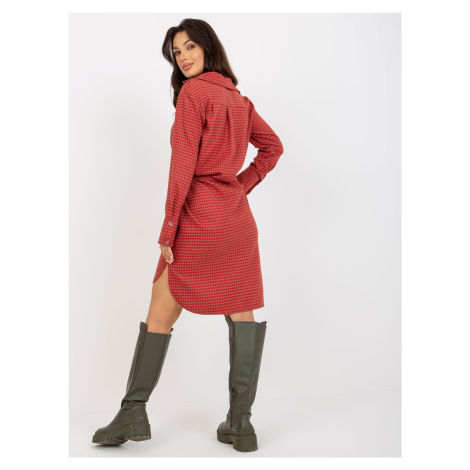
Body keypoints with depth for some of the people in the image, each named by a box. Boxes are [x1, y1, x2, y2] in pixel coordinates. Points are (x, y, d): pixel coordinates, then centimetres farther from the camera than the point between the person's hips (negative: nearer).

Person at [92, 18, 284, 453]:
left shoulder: (192, 93, -7)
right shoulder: (239, 99, 15)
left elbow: (183, 166, -13)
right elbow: (272, 146, 24)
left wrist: (169, 229, -11)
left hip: (199, 215, -6)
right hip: (238, 217, 7)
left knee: (161, 315, 3)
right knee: (242, 315, 6)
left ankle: (133, 412, 9)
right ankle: (240, 423, 8)